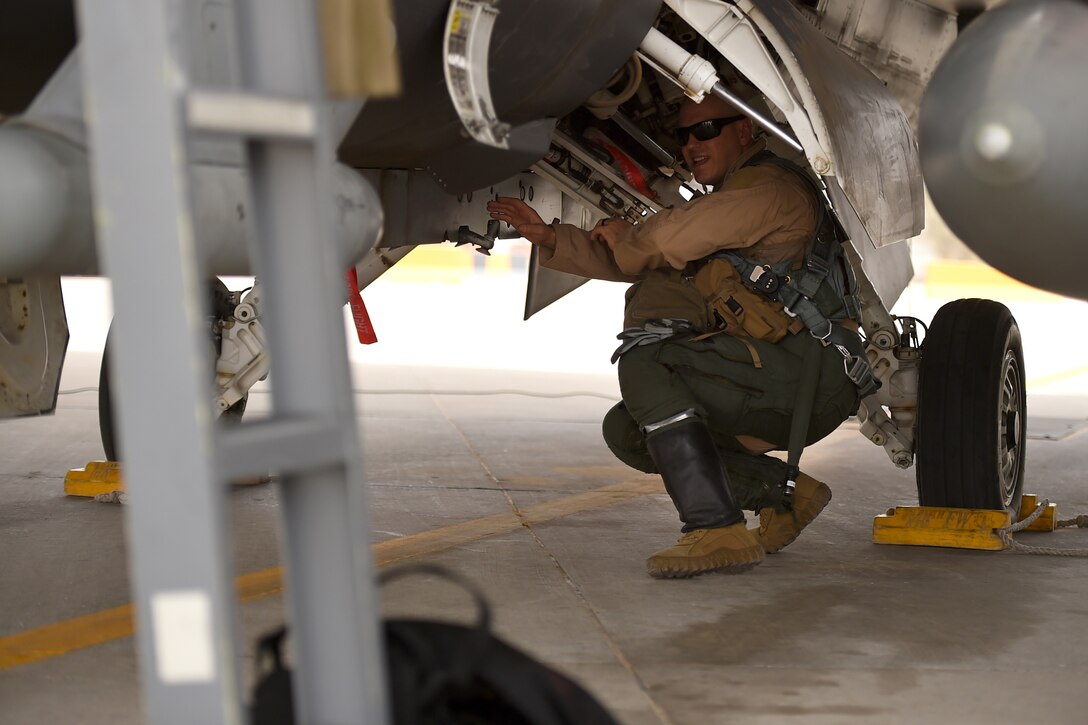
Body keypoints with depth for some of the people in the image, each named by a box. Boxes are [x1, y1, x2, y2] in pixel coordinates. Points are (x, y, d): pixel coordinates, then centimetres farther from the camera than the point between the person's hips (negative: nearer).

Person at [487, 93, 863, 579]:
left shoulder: (771, 188, -8)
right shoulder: (722, 202, 24)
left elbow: (668, 240, -21)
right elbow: (631, 264, 19)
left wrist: (623, 236, 1)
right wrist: (550, 238, 8)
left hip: (811, 371, -10)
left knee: (645, 362, -21)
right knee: (626, 430, 5)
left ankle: (715, 530, -29)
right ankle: (782, 491, 6)